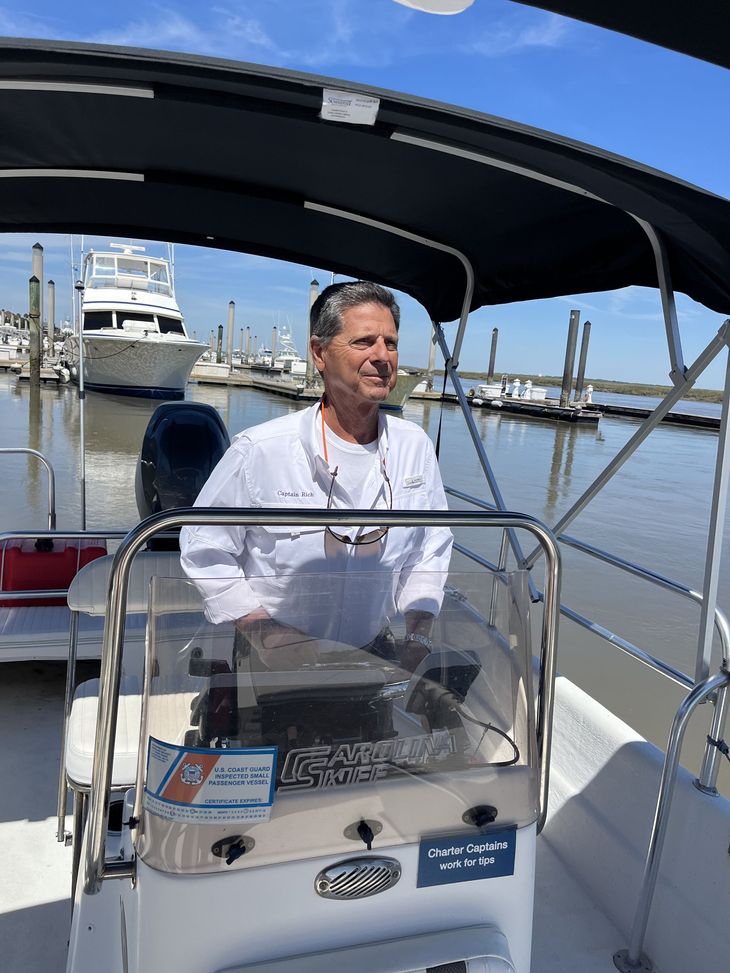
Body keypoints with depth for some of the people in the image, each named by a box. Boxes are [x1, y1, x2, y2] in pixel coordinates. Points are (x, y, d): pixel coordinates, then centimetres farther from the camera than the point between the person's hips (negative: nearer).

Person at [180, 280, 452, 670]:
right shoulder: (259, 450, -13)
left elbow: (430, 550, 12)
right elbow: (204, 550, -4)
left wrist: (418, 638, 2)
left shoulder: (415, 446, 1)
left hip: (372, 652, 3)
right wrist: (266, 633, -12)